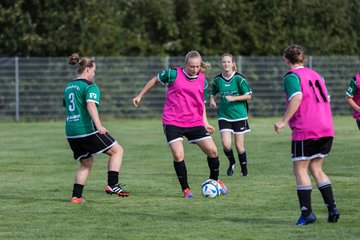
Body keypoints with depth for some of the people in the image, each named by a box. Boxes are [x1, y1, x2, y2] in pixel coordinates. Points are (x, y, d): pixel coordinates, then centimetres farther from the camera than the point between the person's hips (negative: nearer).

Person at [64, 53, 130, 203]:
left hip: (71, 133, 8)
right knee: (117, 150, 3)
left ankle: (76, 196, 11)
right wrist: (99, 125, -35)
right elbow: (91, 105, -24)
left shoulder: (69, 87, 18)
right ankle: (112, 184, -10)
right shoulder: (90, 86, -8)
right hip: (87, 130, -8)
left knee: (86, 163, 20)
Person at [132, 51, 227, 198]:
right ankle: (185, 189, 3)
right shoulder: (173, 74, -6)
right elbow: (155, 80, 11)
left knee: (212, 150, -2)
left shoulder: (203, 81, 5)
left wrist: (205, 123, 4)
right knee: (178, 155, -16)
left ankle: (215, 180, 24)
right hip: (172, 123, -3)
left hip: (194, 122, 3)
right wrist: (140, 96, 16)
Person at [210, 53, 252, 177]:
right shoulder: (217, 80, 1)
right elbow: (213, 93, 18)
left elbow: (248, 96, -7)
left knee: (239, 145, 1)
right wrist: (212, 100, -4)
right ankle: (232, 162, 18)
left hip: (239, 115, -2)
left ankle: (244, 169, 21)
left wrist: (233, 98, -18)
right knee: (226, 144, -12)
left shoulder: (238, 78, -8)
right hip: (224, 115, 2)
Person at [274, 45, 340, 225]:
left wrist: (284, 121, -19)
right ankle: (332, 209, 5)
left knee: (300, 170, 2)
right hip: (326, 130, 7)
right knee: (316, 168, 15)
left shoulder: (291, 76, -4)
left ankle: (307, 213, -4)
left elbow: (297, 97, -21)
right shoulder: (315, 75, 19)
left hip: (305, 130, -7)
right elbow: (327, 100, 20)